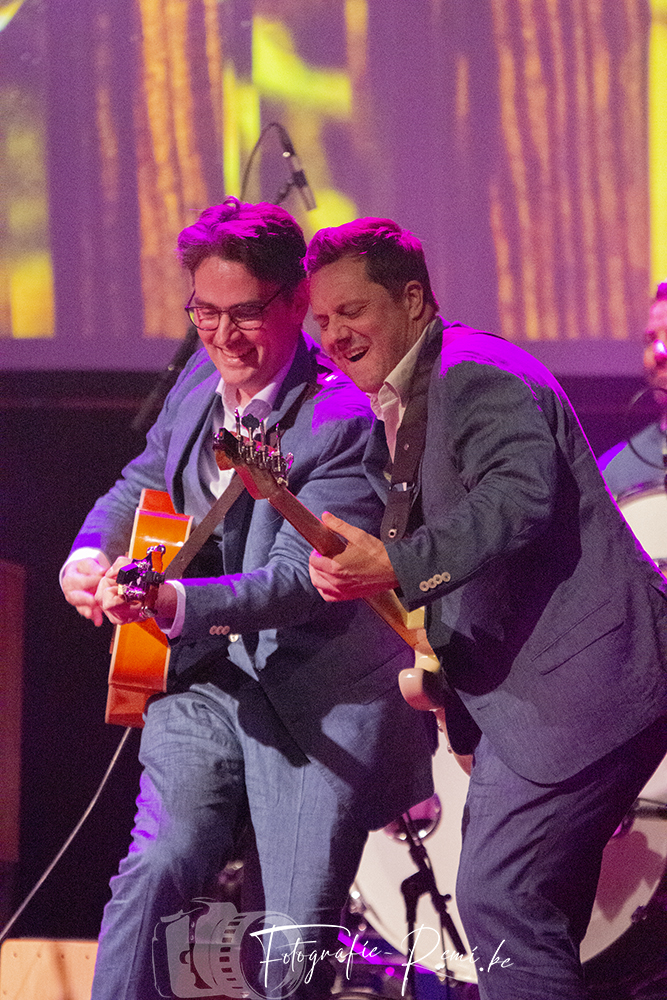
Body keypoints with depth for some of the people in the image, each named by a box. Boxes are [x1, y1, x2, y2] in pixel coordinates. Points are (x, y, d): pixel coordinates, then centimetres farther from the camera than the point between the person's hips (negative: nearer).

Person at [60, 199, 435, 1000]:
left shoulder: (344, 419, -18)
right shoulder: (201, 382, 5)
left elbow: (298, 576, -26)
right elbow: (139, 487, 21)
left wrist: (177, 602, -40)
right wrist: (92, 554, -1)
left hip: (319, 701, -5)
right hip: (206, 681, 5)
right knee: (153, 872, -13)